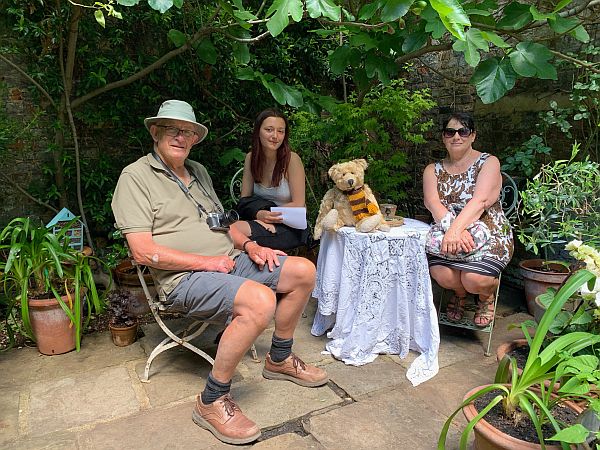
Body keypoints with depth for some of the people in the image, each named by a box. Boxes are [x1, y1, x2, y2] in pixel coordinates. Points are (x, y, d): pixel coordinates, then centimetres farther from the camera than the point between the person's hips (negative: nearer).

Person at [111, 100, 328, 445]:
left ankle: (280, 360, 18)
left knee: (303, 271, -2)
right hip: (185, 277, -8)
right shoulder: (136, 177, -5)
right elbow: (144, 251, -15)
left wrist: (248, 244, 3)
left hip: (229, 261, 8)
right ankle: (212, 402, -14)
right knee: (260, 301, -34)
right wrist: (205, 262, -16)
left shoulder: (198, 171, 19)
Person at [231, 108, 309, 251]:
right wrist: (260, 214, -20)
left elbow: (298, 205, -10)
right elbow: (244, 200, 2)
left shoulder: (292, 159, -11)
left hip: (292, 227, -4)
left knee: (241, 229, -30)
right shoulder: (251, 158, 2)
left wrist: (268, 214, -22)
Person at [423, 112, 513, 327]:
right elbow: (432, 202, -9)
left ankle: (486, 296, 13)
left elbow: (480, 201, -17)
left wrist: (455, 230, -33)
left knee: (475, 279, -28)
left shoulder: (489, 162, 0)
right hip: (447, 233, 3)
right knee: (442, 274, -26)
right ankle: (460, 293, 14)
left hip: (489, 234, -2)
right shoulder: (433, 170, 11)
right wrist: (454, 229, -28)